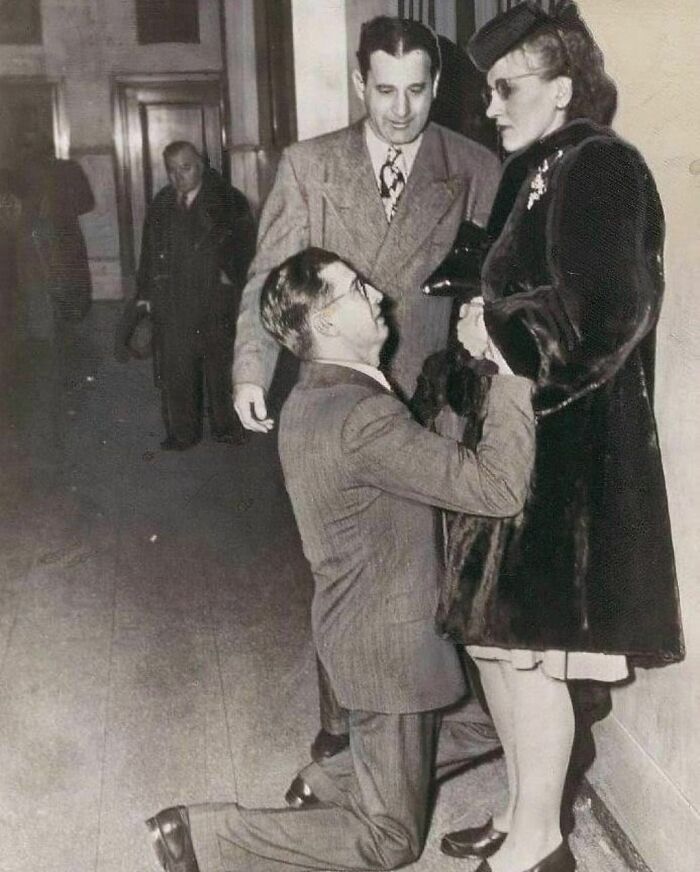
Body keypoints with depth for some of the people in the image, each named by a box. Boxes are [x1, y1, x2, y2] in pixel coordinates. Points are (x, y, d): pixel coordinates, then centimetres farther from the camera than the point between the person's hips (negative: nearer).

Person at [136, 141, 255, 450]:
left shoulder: (228, 200, 3)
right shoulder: (161, 204, 14)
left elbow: (244, 240, 0)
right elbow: (149, 250, 17)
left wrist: (230, 273, -13)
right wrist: (144, 293, 12)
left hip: (215, 299, -3)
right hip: (171, 302, 3)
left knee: (220, 364, 3)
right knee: (174, 369, 2)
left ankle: (226, 427, 17)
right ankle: (181, 432, 12)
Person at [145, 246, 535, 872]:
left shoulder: (309, 400, 3)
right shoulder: (363, 416, -28)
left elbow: (432, 450, 12)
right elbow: (496, 487, -31)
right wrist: (512, 368, -26)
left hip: (358, 628, 10)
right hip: (389, 648, -9)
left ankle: (340, 778, 29)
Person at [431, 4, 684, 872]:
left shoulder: (597, 167, -14)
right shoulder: (538, 170, 14)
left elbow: (602, 319, -22)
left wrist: (495, 331, -10)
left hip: (568, 447, -9)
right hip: (520, 434, 9)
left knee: (527, 644, 0)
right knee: (495, 631, 15)